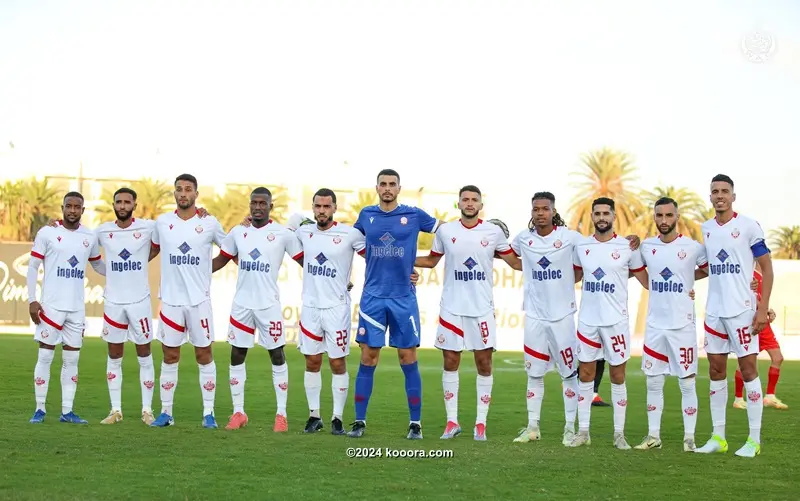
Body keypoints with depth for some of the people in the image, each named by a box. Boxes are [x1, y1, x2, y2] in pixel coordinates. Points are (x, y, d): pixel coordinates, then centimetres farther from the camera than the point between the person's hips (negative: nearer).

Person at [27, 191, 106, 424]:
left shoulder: (90, 237, 8)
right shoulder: (47, 233, -4)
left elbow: (98, 265, 25)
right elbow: (33, 267, -3)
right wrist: (32, 300, -10)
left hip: (77, 308, 4)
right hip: (51, 306, -4)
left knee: (72, 359, 5)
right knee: (45, 356, -1)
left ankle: (67, 411, 10)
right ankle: (40, 409, 7)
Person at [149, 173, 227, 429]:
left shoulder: (209, 223, -2)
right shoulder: (162, 222, 4)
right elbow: (153, 249, 21)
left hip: (199, 300, -2)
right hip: (170, 300, 2)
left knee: (204, 355, 3)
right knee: (170, 356, 6)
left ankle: (209, 413, 8)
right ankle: (166, 412, 13)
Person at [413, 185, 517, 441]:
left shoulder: (494, 232, 1)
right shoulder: (445, 231, 4)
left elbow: (515, 261, 9)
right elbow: (431, 260, 17)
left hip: (482, 308, -1)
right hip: (451, 308, 1)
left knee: (484, 363, 0)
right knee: (450, 362, 3)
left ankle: (481, 423, 8)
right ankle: (452, 421, 12)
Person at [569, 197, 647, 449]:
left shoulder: (627, 247, -3)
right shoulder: (581, 246, 5)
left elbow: (644, 278, 4)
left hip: (616, 320, -2)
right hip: (587, 320, 3)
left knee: (618, 376, 3)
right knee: (585, 374, 6)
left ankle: (619, 434, 10)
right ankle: (583, 431, 13)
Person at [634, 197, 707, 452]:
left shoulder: (692, 247, -7)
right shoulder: (646, 247, 3)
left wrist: (688, 279, -6)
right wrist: (651, 286, 7)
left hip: (682, 325, -3)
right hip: (655, 325, 4)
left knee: (687, 383, 1)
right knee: (653, 382, 7)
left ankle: (689, 438, 8)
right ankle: (653, 436, 15)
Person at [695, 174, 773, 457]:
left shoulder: (748, 226, -6)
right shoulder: (706, 229, 9)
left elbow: (767, 267, -6)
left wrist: (763, 308, -11)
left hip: (742, 310, -5)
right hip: (714, 311, 5)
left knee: (748, 369, -3)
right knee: (716, 371, 7)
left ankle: (754, 439, 3)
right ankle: (718, 437, 14)